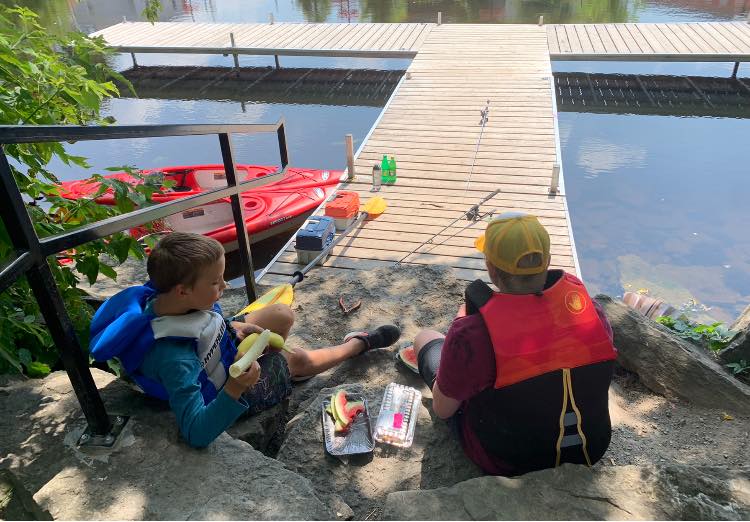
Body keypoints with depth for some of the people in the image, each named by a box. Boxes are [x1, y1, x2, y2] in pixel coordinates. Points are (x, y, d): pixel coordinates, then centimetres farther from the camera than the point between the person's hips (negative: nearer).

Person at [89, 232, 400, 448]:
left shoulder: (163, 297, -20)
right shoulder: (174, 356, -43)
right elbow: (196, 433, -42)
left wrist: (234, 327, -11)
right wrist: (235, 389, -55)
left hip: (225, 347, 7)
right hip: (225, 393, -6)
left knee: (283, 314, 5)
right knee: (299, 360, 5)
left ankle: (265, 354, 38)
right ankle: (359, 343, 32)